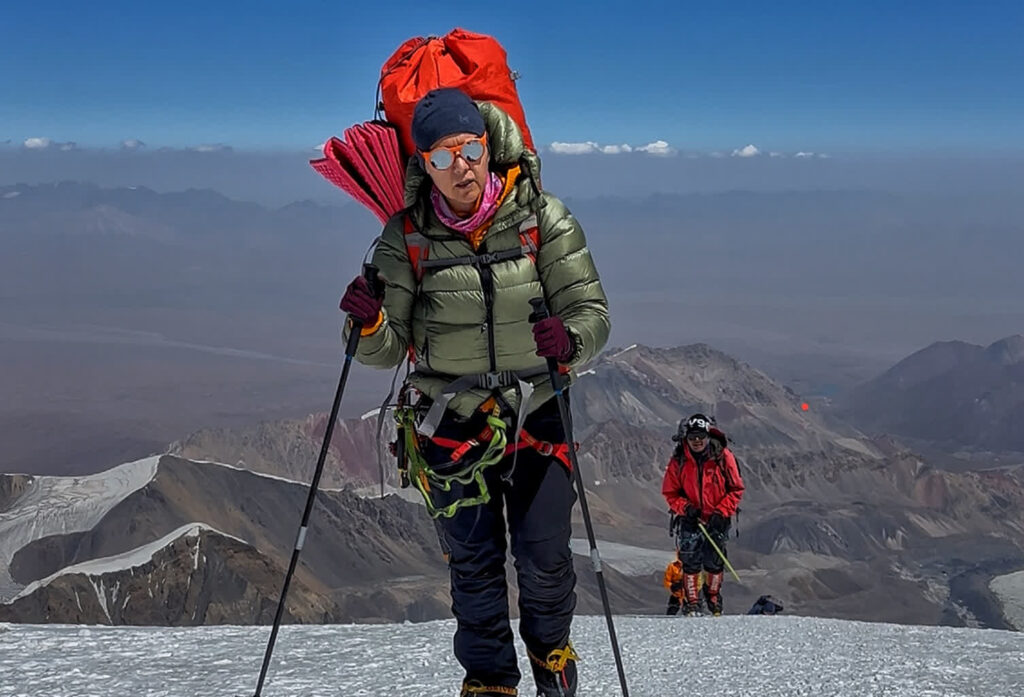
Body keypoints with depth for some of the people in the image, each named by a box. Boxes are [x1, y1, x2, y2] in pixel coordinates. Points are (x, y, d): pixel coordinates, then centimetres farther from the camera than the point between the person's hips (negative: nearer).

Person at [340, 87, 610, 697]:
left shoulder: (543, 219, -8)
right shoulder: (407, 237, -6)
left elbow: (593, 312, -7)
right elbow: (390, 351, -4)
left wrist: (570, 340, -29)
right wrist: (370, 325, -26)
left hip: (536, 414, 0)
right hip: (452, 423, 1)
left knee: (545, 558, 2)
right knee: (474, 563, 9)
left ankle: (551, 646, 35)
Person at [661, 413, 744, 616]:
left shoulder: (723, 457, -9)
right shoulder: (679, 461, -7)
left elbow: (736, 489, -3)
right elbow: (670, 493, 2)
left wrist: (721, 512, -13)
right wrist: (685, 508, -16)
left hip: (717, 521, 0)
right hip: (690, 520, 0)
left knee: (715, 562, 6)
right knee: (690, 561, -7)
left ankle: (713, 597, 33)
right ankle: (691, 603, 9)